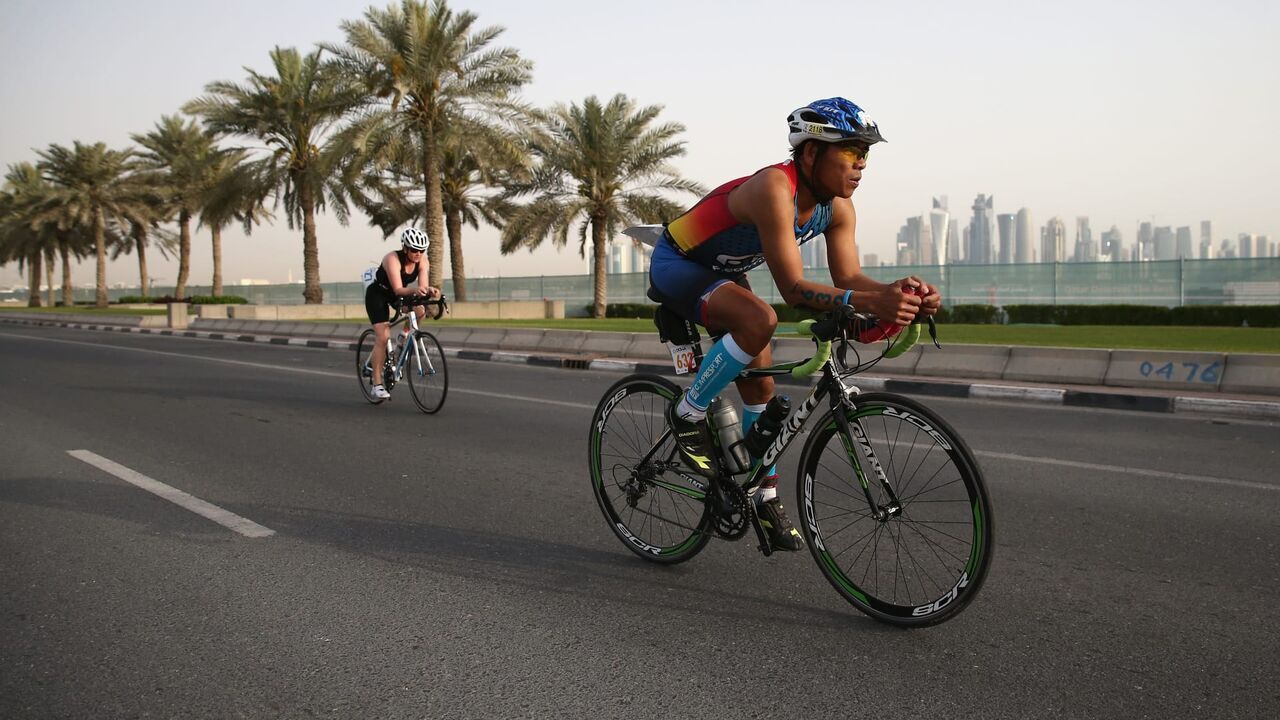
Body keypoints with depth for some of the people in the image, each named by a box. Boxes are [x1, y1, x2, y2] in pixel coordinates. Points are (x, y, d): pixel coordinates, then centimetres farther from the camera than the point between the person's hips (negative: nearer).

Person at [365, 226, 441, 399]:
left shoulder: (422, 260, -16)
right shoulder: (393, 259, -31)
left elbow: (422, 286, -25)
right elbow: (398, 289, -38)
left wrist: (429, 291, -47)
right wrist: (414, 290, -57)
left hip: (397, 294, 5)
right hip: (377, 294, -5)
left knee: (420, 310, -24)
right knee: (383, 337, -16)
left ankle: (406, 335, 7)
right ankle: (377, 385, -10)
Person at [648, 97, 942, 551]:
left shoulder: (838, 207, -10)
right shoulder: (775, 188, -36)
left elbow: (849, 278, -14)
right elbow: (793, 289, -41)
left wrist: (900, 292, -34)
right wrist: (867, 302, -54)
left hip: (724, 274, 8)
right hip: (676, 264, -8)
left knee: (761, 384, 5)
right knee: (758, 320, -35)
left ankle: (765, 497, 21)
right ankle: (688, 415, -15)